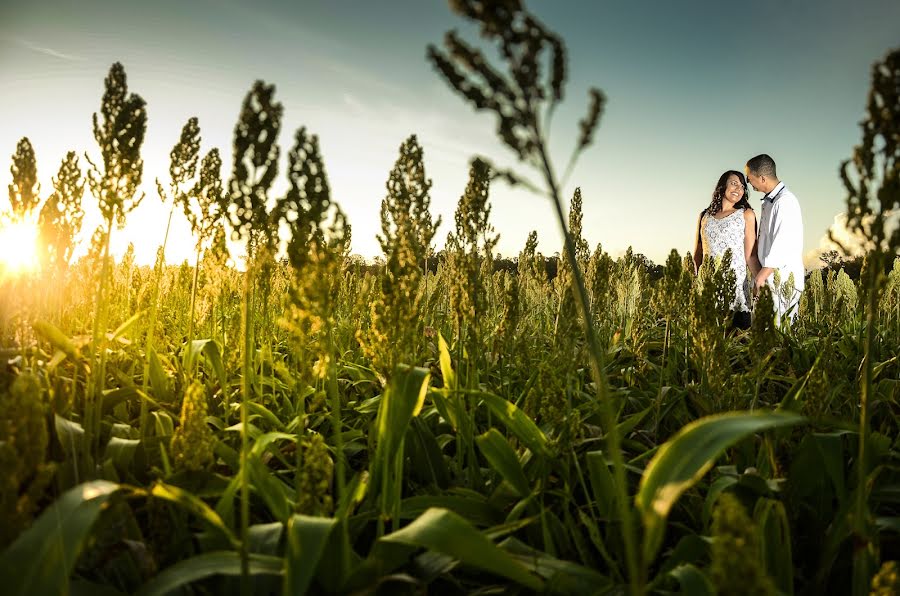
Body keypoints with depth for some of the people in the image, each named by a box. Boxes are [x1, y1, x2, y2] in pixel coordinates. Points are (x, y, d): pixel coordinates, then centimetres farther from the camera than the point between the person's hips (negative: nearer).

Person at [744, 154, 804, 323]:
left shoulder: (786, 202, -14)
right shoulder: (768, 201, 15)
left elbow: (783, 246, -19)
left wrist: (763, 274, -16)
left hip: (783, 282, -9)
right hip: (767, 278, 9)